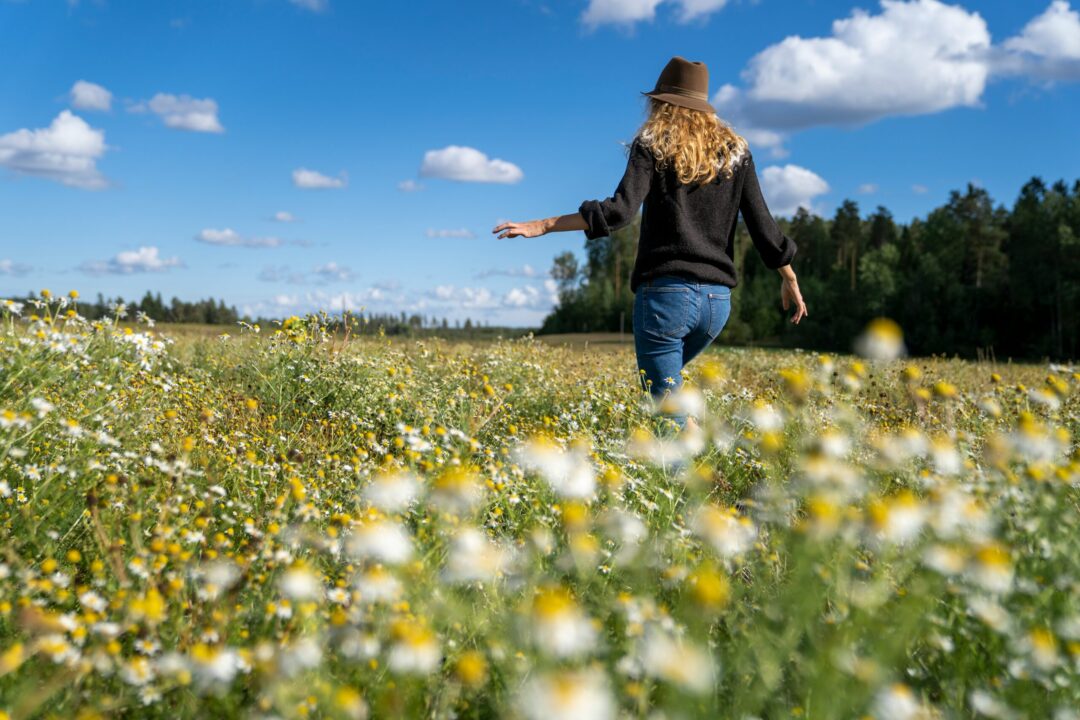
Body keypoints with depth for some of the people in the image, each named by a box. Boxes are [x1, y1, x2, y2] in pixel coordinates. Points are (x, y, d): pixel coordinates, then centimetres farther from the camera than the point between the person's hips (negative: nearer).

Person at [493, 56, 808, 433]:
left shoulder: (653, 143, 0)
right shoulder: (735, 150, 13)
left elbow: (620, 210, -14)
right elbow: (761, 223, 10)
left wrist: (541, 225, -14)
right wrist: (790, 280, 22)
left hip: (667, 291, -5)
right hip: (717, 298, 5)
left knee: (669, 414, 1)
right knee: (664, 378, 29)